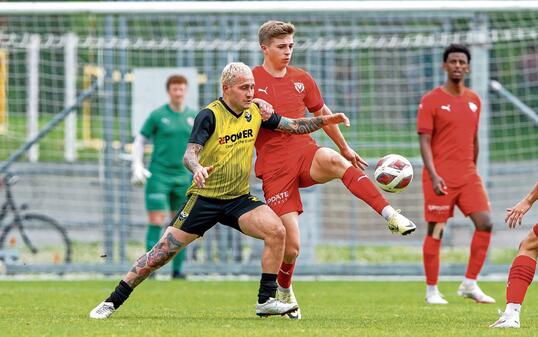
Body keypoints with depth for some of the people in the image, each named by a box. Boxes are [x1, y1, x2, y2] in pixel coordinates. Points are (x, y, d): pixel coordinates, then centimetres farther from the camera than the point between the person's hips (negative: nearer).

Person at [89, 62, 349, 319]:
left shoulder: (255, 112, 3)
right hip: (204, 198, -4)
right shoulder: (209, 116, -14)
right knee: (164, 251, -7)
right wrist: (197, 168, -46)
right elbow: (190, 153, -24)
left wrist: (324, 120, -1)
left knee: (276, 231, -20)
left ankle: (266, 300, -10)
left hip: (239, 199, 4)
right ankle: (113, 302, 5)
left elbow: (292, 126, 13)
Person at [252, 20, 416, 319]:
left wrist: (345, 148, 31)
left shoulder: (302, 79, 12)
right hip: (274, 168, -2)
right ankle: (284, 292, 25)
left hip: (306, 154, 2)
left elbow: (322, 113, 25)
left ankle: (390, 215, -44)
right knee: (291, 245, -7)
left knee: (334, 160, -37)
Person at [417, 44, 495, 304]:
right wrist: (433, 175, -20)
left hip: (468, 176, 5)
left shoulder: (474, 100, 12)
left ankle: (469, 284, 3)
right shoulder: (431, 101, -6)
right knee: (436, 232, -1)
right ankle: (431, 290, 10)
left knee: (485, 224, -7)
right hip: (440, 178, -5)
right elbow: (424, 141, -10)